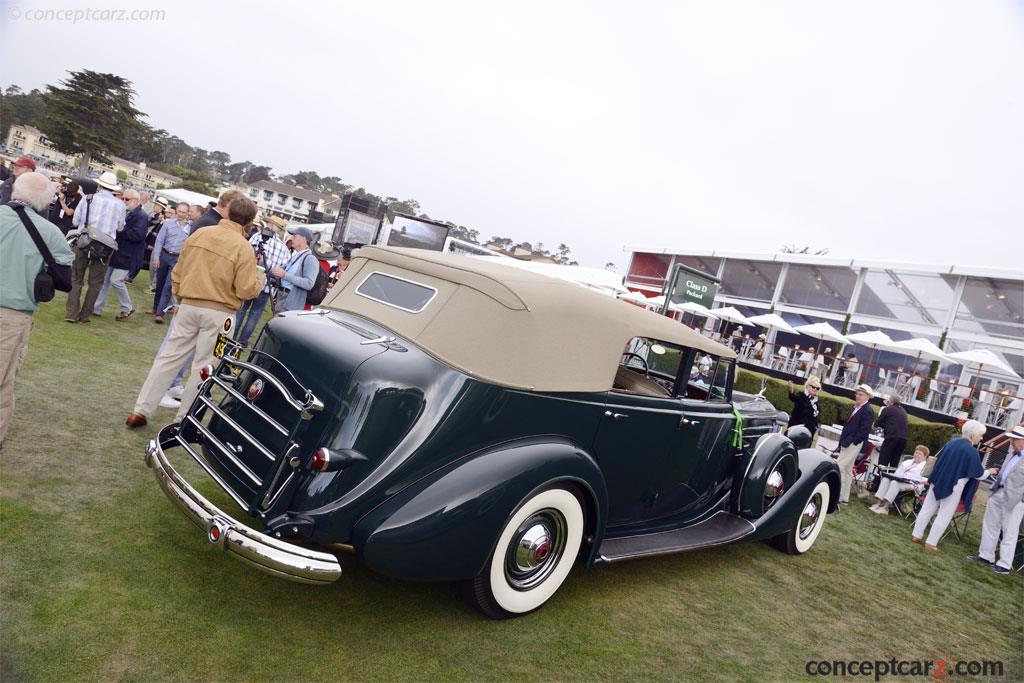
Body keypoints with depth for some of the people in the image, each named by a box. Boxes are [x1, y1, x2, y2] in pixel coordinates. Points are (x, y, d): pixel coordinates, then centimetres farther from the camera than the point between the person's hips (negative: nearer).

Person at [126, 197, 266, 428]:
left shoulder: (199, 235, 4)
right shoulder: (243, 248, -11)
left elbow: (177, 273, 10)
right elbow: (246, 290, -13)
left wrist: (179, 297, 25)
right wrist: (260, 281, 7)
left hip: (189, 305, 4)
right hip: (219, 312, -4)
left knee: (169, 357, 12)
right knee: (203, 366, 7)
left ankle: (141, 410, 15)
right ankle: (184, 419, 15)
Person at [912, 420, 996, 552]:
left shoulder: (952, 441, 2)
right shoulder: (972, 451, -18)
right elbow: (978, 475, -8)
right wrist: (989, 472, 11)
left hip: (938, 481, 6)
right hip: (953, 487, -6)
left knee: (927, 508, 13)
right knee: (944, 516, 4)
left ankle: (916, 535, 19)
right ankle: (931, 543, 7)